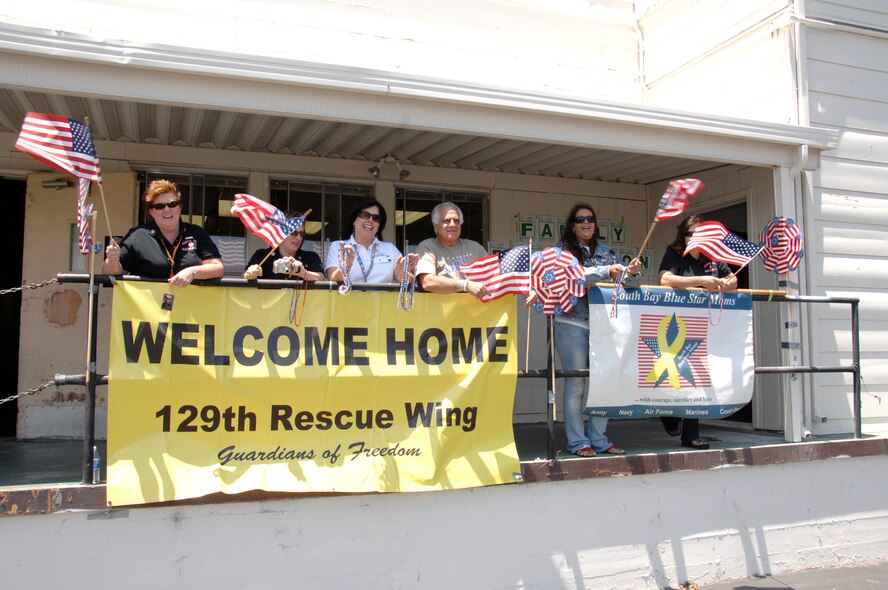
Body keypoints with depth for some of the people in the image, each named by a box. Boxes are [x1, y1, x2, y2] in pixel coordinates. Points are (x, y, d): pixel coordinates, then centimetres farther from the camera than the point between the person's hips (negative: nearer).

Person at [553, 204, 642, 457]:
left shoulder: (607, 252, 16)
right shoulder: (563, 250, 3)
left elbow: (622, 280, 9)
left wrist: (632, 273, -14)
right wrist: (606, 271, -22)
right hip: (572, 324, -4)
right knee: (575, 384, -3)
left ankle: (598, 439, 14)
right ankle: (577, 442, 3)